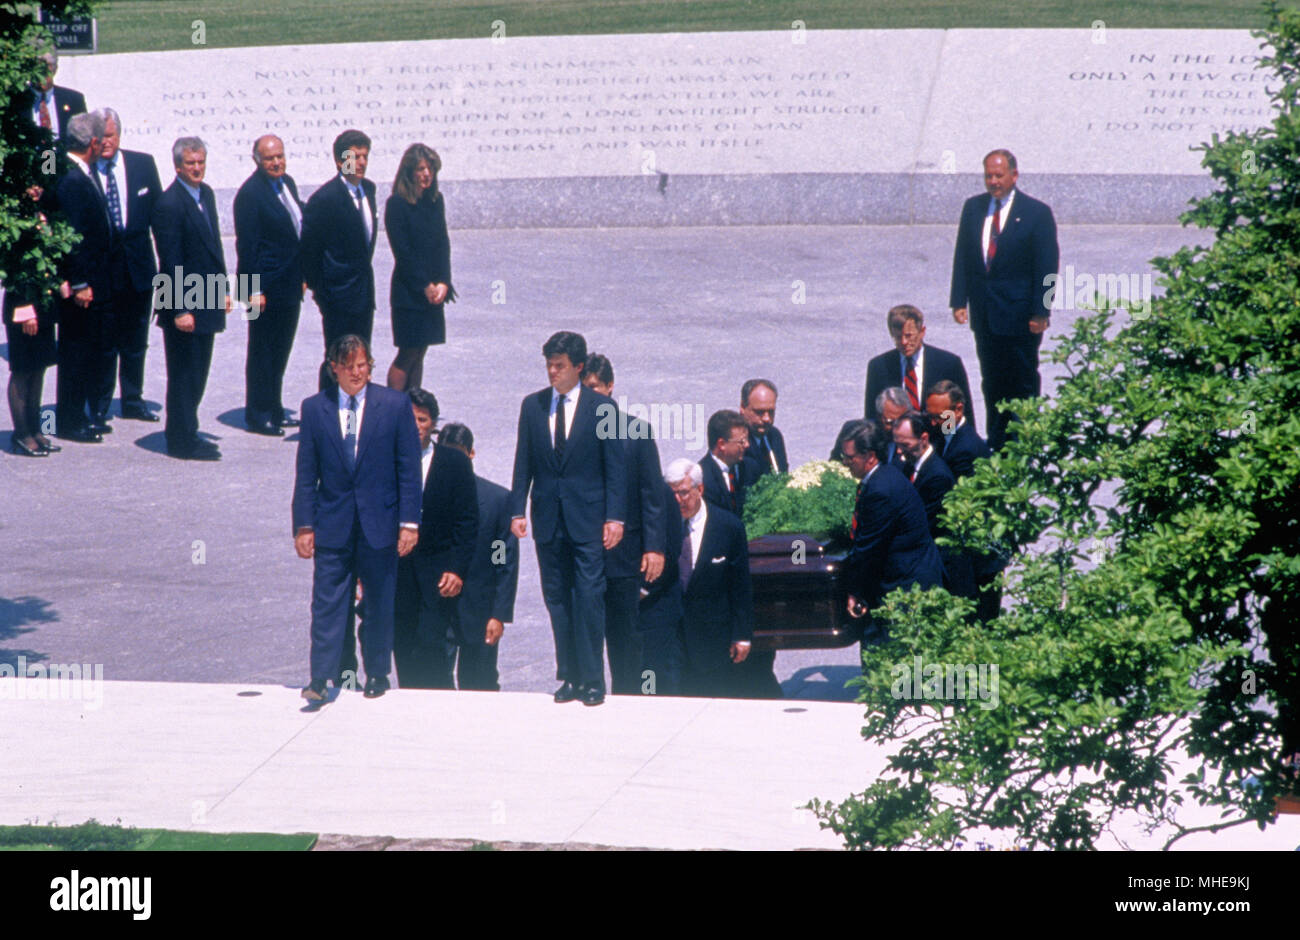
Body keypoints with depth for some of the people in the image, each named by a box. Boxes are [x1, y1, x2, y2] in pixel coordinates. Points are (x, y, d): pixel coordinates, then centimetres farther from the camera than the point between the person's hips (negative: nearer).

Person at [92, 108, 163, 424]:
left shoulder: (143, 164, 3)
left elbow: (158, 212, 7)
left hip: (139, 266, 4)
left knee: (135, 342, 14)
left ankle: (133, 401, 26)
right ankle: (99, 407, 12)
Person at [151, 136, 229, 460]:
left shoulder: (206, 193, 9)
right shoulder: (169, 205, -18)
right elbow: (171, 263, -19)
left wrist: (223, 288, 16)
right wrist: (180, 310, -21)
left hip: (205, 302, 9)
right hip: (184, 304, -9)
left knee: (197, 373, 16)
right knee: (184, 374, 0)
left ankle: (183, 433, 27)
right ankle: (182, 442, 9)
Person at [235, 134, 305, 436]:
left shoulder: (288, 183, 9)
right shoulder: (250, 193, -16)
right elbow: (246, 244, -17)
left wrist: (301, 275, 16)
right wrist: (254, 290, -18)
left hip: (290, 286, 8)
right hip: (267, 286, -8)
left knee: (280, 351, 16)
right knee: (262, 352, 1)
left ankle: (274, 411, 26)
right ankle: (257, 415, 10)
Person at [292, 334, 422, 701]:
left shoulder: (395, 405, -1)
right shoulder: (314, 408, 3)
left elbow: (409, 468, 0)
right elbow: (306, 473, 5)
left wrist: (409, 522, -5)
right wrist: (304, 525, -1)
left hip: (379, 524, 0)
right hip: (332, 524, 0)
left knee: (379, 605, 9)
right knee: (327, 604, -4)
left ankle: (377, 674, 22)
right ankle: (321, 678, -4)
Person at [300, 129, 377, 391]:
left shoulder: (368, 189, 7)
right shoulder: (325, 198, -17)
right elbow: (309, 248, -12)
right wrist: (317, 288, -7)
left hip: (364, 291, 8)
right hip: (339, 294, -8)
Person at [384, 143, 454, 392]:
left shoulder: (436, 201, 9)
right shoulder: (397, 204, -10)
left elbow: (443, 244, 7)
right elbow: (402, 252, -12)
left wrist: (443, 283, -5)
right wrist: (425, 286, -12)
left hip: (433, 290, 6)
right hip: (409, 290, -6)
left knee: (419, 352, 7)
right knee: (408, 353, -6)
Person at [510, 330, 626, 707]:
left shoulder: (601, 407, -1)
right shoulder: (532, 406, 9)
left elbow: (615, 468, -1)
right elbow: (523, 463, 11)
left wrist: (614, 517, -7)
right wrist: (517, 510, 3)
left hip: (588, 520, -3)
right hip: (548, 518, 4)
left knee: (589, 598, -8)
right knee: (558, 601, 5)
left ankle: (592, 680, -3)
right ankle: (569, 677, 10)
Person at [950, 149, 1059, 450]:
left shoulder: (1036, 213, -7)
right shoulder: (973, 208, 6)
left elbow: (1047, 266, -7)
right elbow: (962, 257, 9)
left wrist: (1040, 312, -11)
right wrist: (959, 300, 0)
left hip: (1020, 313, -5)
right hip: (984, 313, 5)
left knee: (1023, 382, 2)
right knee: (992, 382, 11)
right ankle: (996, 446, 18)